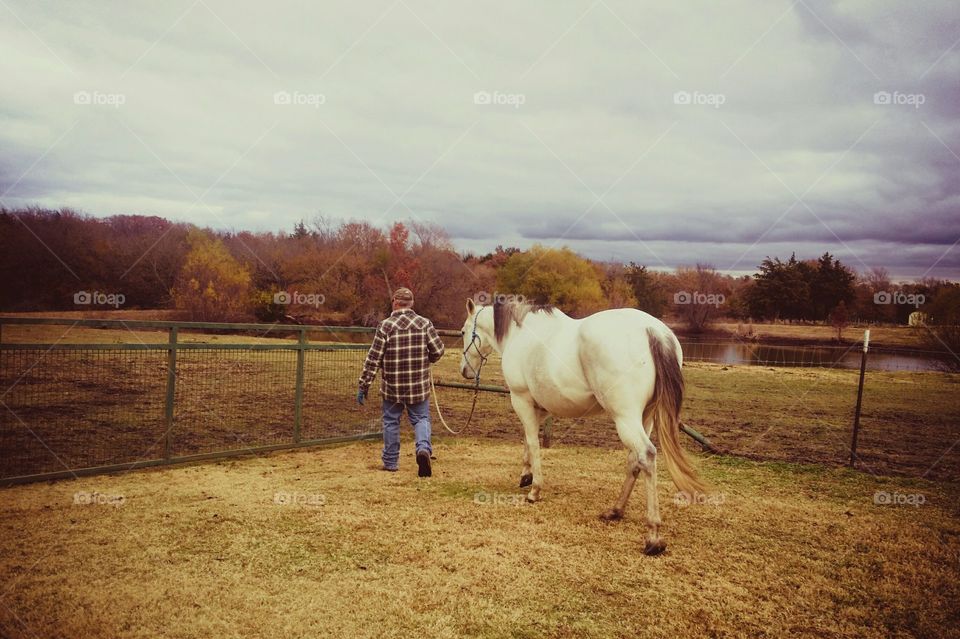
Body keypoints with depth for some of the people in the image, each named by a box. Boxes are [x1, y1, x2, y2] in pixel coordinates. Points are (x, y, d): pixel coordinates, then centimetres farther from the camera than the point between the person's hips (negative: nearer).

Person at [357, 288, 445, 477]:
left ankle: (390, 461, 23)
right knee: (421, 419, 14)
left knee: (391, 421, 15)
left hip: (392, 385, -1)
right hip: (419, 385, 1)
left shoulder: (386, 326, -9)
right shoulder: (425, 323, -4)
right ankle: (423, 447, -13)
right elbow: (438, 351, -3)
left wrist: (364, 385, -3)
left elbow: (373, 359, -9)